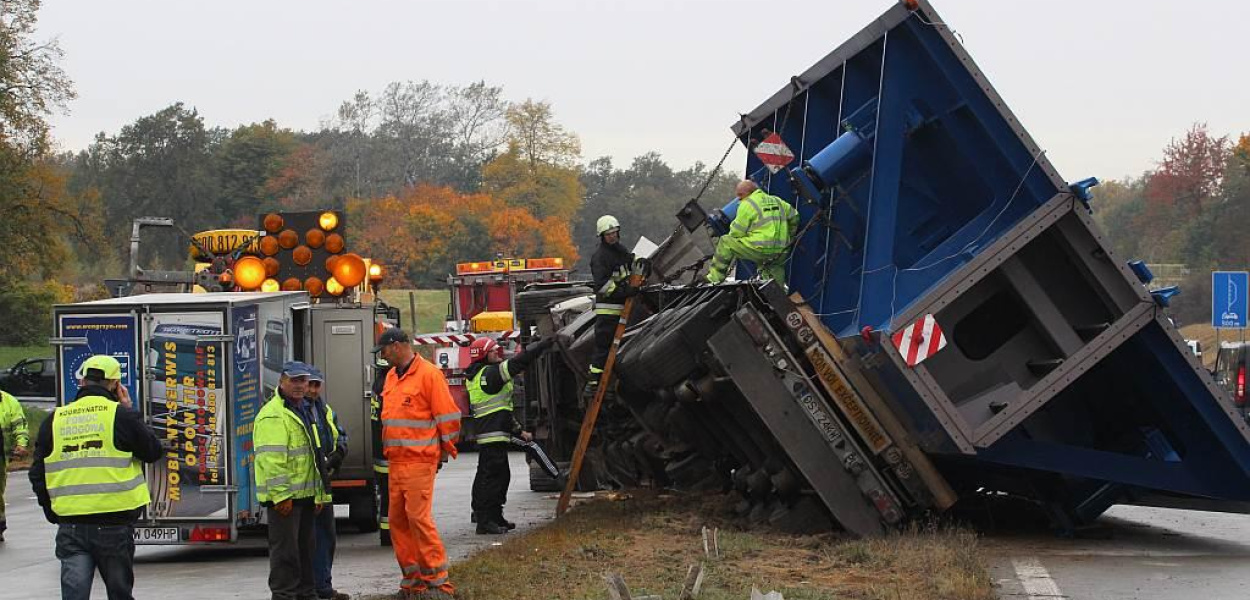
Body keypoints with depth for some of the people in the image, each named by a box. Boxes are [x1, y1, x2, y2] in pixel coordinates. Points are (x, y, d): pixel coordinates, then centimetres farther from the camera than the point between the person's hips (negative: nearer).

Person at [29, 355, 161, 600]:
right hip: (113, 524, -2)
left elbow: (38, 475, 8)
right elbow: (153, 452, 4)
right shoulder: (120, 416, -7)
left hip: (71, 527, 2)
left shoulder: (55, 420, 5)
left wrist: (53, 514, 20)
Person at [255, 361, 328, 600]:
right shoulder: (273, 415, -14)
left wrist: (317, 494, 23)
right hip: (283, 498, -10)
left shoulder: (300, 411, 19)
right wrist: (281, 496, -25)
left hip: (304, 495, 10)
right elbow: (272, 460, -21)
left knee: (305, 547, 16)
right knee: (285, 551, -7)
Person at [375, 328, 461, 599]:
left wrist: (445, 452, -3)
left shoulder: (429, 374, -9)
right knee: (398, 520, 6)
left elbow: (448, 416, -8)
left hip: (419, 462, -8)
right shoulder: (391, 377, 17)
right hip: (396, 462, 8)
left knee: (418, 518, -12)